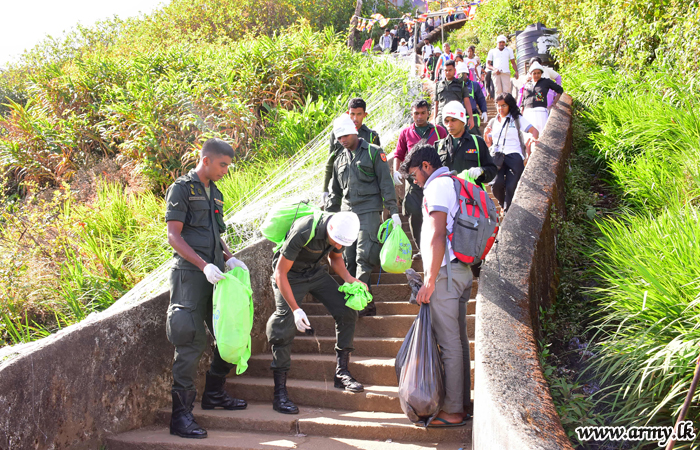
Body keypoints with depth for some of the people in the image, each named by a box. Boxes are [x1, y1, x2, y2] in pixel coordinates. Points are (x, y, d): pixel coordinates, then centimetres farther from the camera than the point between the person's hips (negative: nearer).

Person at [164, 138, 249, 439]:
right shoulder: (182, 189, -4)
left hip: (214, 274, 8)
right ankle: (181, 416, -5)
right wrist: (204, 265, -21)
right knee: (192, 341, -10)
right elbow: (174, 236, -11)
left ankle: (214, 394, 29)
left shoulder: (215, 193, 19)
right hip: (190, 273, -8)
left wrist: (229, 259, 8)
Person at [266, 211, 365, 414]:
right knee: (285, 326, -16)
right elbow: (280, 273, -29)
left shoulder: (342, 230, -16)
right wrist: (296, 309, -33)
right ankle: (279, 393, -9)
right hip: (290, 275, -6)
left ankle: (341, 373, 3)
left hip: (315, 271, 6)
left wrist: (349, 280, -11)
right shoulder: (303, 232, -36)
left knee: (346, 311, -8)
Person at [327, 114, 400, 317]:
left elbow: (386, 183, -3)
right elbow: (335, 192, 24)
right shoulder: (340, 159, 18)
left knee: (363, 256, -15)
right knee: (349, 258, 2)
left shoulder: (373, 152, 1)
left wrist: (393, 211, -8)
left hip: (369, 211, -6)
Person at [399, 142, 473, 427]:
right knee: (458, 340, 13)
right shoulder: (454, 184, 21)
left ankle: (452, 411, -2)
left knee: (448, 343, -6)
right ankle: (463, 402, 20)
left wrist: (430, 280, -18)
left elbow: (437, 236, -18)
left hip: (445, 272, -10)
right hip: (461, 271, 10)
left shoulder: (437, 185, -8)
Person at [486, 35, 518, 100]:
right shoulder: (492, 51, 18)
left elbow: (513, 63, 23)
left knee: (506, 90, -15)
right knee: (498, 90, -11)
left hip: (506, 73, 0)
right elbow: (487, 64, 13)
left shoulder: (509, 50, 22)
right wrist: (494, 69, -7)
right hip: (496, 73, 0)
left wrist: (516, 71, 3)